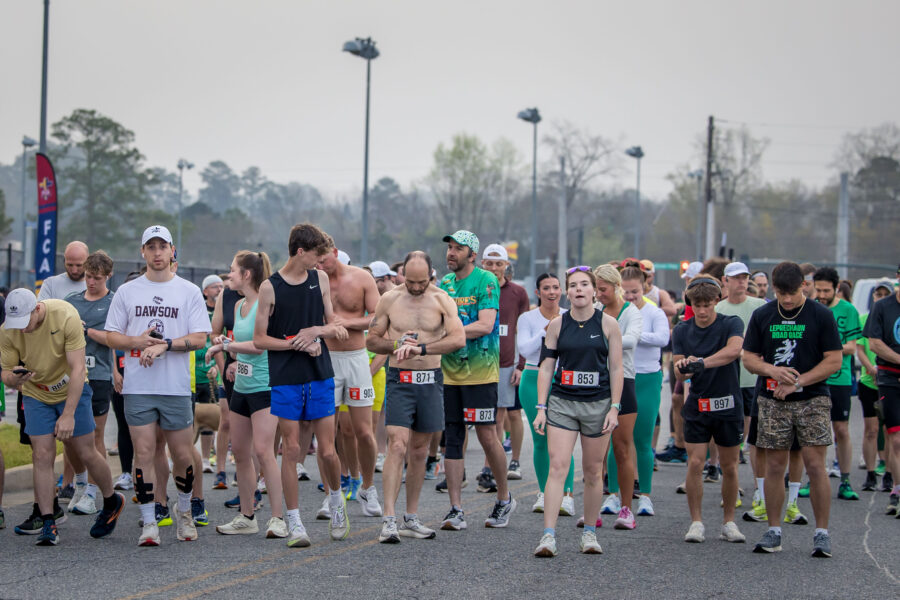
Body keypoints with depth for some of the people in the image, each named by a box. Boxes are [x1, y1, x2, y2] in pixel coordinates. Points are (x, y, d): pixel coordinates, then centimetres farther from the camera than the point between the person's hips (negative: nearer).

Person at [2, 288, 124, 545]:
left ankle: (112, 501, 27)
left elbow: (78, 369, -28)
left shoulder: (66, 316, -29)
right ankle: (47, 523, -4)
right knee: (42, 455, -9)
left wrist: (69, 414, -31)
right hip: (36, 394, 2)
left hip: (72, 389, -2)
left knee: (85, 453, 2)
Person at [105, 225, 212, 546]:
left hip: (177, 386, -1)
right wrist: (136, 342, -11)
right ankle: (148, 522, 3)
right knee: (144, 452, -3)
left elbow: (199, 338, -2)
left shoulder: (189, 291, 5)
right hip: (138, 387, 1)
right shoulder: (127, 291, 9)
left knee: (182, 453, 4)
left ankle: (184, 511, 27)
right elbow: (111, 335, 9)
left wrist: (164, 345, -15)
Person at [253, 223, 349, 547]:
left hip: (321, 377, 3)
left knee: (327, 451, 2)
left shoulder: (319, 280, 7)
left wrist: (316, 331, -9)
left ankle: (336, 499, 30)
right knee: (291, 450, -2)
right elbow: (259, 339, -3)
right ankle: (294, 523, 6)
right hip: (285, 380, -3)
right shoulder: (270, 287, -4)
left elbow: (334, 326, 12)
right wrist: (297, 343, -13)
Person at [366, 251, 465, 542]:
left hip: (431, 380, 2)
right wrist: (397, 345, -12)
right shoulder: (389, 299, 1)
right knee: (397, 446, -14)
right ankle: (389, 521, -17)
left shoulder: (442, 300, -1)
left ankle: (411, 519, 18)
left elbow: (459, 339, -15)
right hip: (400, 379, -2)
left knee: (419, 451, 9)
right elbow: (371, 341, 7)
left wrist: (420, 348, -26)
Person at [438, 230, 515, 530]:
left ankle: (504, 499, 17)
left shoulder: (486, 281, -7)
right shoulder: (444, 283, 12)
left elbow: (485, 325, -16)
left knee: (487, 436, -3)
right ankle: (456, 510, 5)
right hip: (449, 372, 6)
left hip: (480, 372, -6)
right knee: (452, 440, 3)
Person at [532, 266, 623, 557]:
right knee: (557, 466, -11)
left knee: (593, 472, 7)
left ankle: (590, 532, 21)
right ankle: (549, 536, -15)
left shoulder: (608, 324, 0)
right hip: (562, 402, 0)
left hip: (598, 403, 0)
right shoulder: (557, 325, 3)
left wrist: (614, 408, -5)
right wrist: (541, 407, -1)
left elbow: (616, 369, 1)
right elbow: (546, 367, 5)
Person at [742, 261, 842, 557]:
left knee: (815, 464, -7)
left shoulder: (821, 315, -1)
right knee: (774, 466, 3)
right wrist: (772, 370, -13)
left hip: (812, 399, -2)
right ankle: (773, 531, 12)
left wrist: (798, 382, -11)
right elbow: (749, 358, 8)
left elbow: (834, 361, -3)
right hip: (772, 400, 2)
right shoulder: (761, 316, 7)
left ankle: (822, 533, -1)